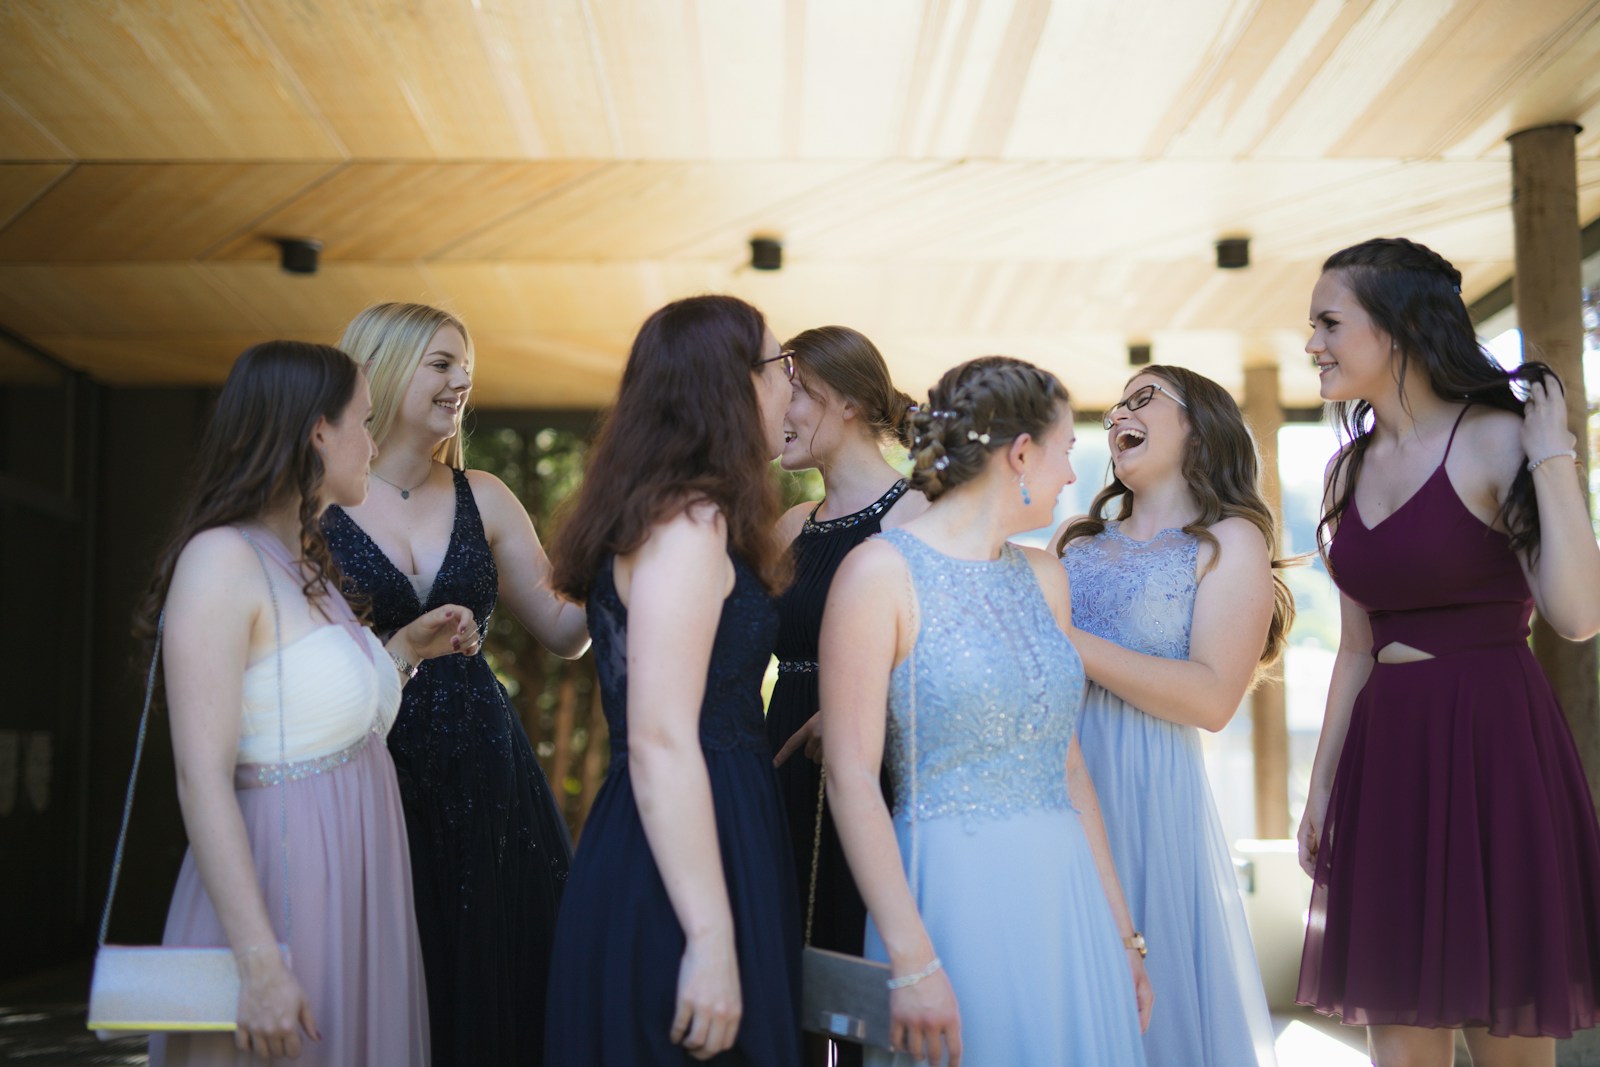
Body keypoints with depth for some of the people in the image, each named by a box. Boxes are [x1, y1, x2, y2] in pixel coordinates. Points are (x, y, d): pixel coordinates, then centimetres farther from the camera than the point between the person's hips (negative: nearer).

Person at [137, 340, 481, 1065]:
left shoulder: (308, 565, 14)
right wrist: (259, 962, -24)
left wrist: (407, 648, 15)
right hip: (278, 898, -9)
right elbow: (202, 777, -20)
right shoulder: (222, 559, -14)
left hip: (353, 893, 9)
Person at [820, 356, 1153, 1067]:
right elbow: (851, 777, -13)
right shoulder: (882, 570, -9)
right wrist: (912, 962, -19)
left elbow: (1066, 768, 14)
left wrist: (1122, 932, 12)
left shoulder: (1044, 577, 11)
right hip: (954, 895, -6)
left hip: (1065, 894, 6)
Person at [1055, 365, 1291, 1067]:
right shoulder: (1078, 540, 17)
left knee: (1152, 994, 0)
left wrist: (1067, 642, -14)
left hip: (1148, 781, -4)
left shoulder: (1230, 540, 1)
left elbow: (1213, 699, -12)